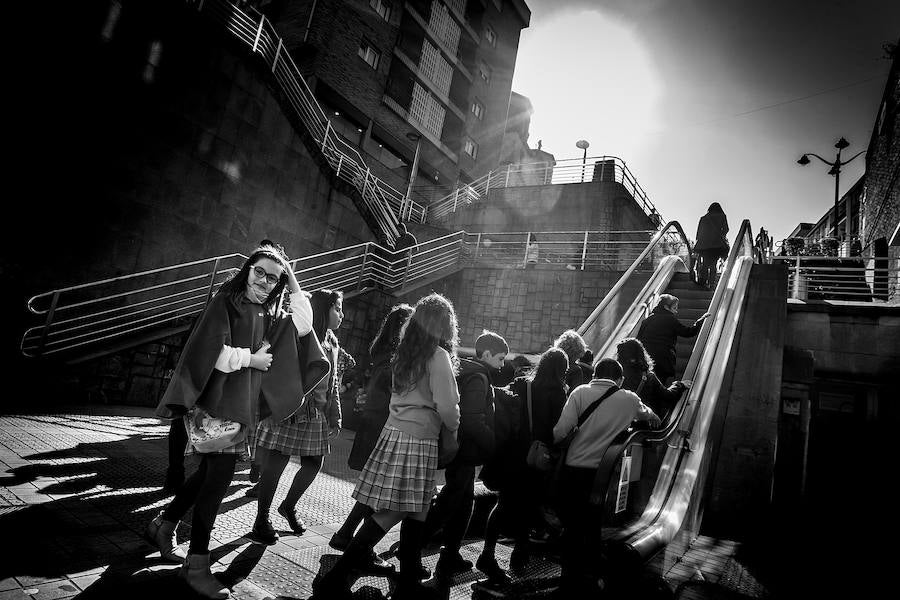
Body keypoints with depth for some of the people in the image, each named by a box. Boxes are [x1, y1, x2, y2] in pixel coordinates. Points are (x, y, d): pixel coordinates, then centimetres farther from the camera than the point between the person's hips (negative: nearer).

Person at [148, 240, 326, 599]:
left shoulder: (267, 314, 12)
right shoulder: (226, 301, -8)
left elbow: (303, 324, -1)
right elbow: (212, 351, -17)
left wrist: (292, 280, -1)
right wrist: (252, 359, -9)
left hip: (242, 405, 7)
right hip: (217, 400, -7)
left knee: (211, 472, 17)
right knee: (219, 477, -6)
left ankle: (164, 525, 38)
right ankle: (196, 565, 8)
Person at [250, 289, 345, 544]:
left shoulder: (332, 343, 15)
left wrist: (335, 418, 15)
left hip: (317, 415, 7)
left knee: (314, 465, 9)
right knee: (275, 465, 0)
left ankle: (289, 506, 33)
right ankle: (261, 519, 18)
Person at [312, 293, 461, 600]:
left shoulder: (405, 352, 10)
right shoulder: (439, 356, -11)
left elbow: (407, 395, 12)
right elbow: (446, 407, -14)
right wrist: (454, 429, 5)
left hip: (394, 433, 7)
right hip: (417, 440, -7)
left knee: (415, 510, 13)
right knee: (390, 512, 0)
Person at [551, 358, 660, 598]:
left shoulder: (580, 392, -3)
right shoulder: (629, 399, 3)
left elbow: (561, 430, -13)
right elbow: (647, 414, 28)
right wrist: (655, 419, 50)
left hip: (573, 471, 0)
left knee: (571, 527, 13)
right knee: (596, 530, 16)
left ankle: (568, 581, 23)